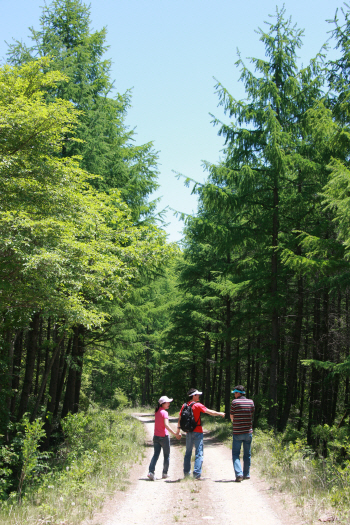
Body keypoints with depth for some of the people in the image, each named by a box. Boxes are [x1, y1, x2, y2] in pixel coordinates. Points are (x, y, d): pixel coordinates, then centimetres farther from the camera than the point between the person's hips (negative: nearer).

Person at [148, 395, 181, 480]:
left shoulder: (157, 412, 7)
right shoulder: (164, 412, -16)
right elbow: (166, 425, -26)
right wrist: (175, 434, -28)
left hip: (156, 436, 6)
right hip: (164, 437, -6)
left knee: (156, 454, 6)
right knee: (166, 455, 10)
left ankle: (151, 471, -10)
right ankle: (165, 473, 17)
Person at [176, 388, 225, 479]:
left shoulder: (184, 406, 4)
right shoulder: (198, 405, -11)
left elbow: (180, 418, 8)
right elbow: (210, 412, -7)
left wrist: (178, 429, 17)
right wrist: (220, 413, 7)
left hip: (188, 433, 5)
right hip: (197, 432, -5)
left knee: (188, 452, 16)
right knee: (199, 453, -2)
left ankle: (186, 472, 21)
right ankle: (197, 474, -6)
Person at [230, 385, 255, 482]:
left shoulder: (235, 402, -8)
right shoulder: (251, 402, 3)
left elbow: (231, 416, 1)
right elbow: (251, 414, 11)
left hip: (237, 432, -3)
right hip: (248, 432, 3)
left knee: (235, 454, 2)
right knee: (247, 454, 15)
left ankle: (239, 474, -12)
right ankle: (246, 474, 20)